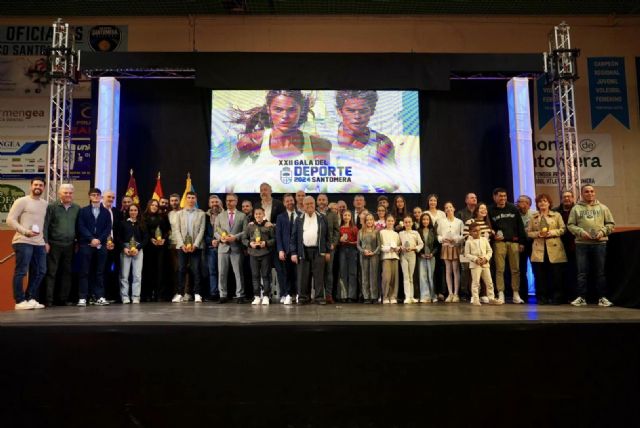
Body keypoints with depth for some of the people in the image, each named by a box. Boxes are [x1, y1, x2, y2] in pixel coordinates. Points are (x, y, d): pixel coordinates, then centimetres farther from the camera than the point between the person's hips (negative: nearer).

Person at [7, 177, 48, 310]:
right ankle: (20, 301, 2)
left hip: (39, 243, 6)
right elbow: (10, 220, -7)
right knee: (21, 272, -4)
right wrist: (25, 231, -17)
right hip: (23, 242, -6)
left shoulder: (45, 204, 15)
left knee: (40, 272, 7)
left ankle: (30, 298, 17)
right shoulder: (21, 201, -2)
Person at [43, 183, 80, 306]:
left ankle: (63, 298, 15)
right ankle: (49, 299, 4)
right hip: (54, 244, -3)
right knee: (51, 272, -1)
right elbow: (45, 225, -3)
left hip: (69, 245, 3)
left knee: (67, 272, 7)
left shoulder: (77, 208, 9)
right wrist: (45, 242, -9)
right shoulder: (52, 207, -1)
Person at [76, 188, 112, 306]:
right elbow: (81, 227, -1)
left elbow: (108, 228, 6)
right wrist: (91, 239, -13)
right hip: (86, 244, -1)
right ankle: (82, 297, 1)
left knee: (100, 272, 1)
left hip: (101, 245, 1)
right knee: (84, 272, -2)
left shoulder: (106, 212, 12)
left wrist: (99, 240, -9)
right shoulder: (83, 211, 9)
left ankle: (100, 297, 4)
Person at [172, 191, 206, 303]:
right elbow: (176, 230, 4)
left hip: (196, 246, -1)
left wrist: (195, 245, -11)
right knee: (181, 270, 0)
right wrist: (182, 244, -9)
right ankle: (179, 294, 5)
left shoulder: (201, 213, 7)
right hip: (182, 246, 1)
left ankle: (197, 294, 1)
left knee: (196, 270, -3)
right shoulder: (179, 213, 12)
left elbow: (202, 230, 0)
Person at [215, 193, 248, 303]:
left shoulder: (242, 216, 7)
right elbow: (216, 231, 10)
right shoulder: (220, 216, 15)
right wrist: (220, 237, -10)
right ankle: (223, 295, 11)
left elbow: (245, 231, -1)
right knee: (222, 273, 3)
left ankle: (240, 295, 4)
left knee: (238, 273, -1)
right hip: (223, 247, 2)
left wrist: (235, 237, -15)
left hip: (236, 248, -2)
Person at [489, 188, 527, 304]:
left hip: (514, 242, 2)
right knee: (499, 269, -2)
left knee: (515, 269, 3)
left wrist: (522, 242, 2)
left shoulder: (513, 208, 7)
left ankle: (516, 294, 11)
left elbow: (520, 226, 7)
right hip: (499, 242, -2)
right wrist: (493, 235, -11)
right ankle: (501, 294, 4)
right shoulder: (491, 211, 3)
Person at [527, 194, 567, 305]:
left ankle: (556, 297, 9)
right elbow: (528, 232, 9)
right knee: (540, 275, 0)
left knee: (556, 275, -1)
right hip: (539, 250, 1)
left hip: (554, 249, -1)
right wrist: (538, 234, -10)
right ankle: (541, 297, 8)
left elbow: (562, 229, 2)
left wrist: (551, 232, -13)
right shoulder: (533, 217, 13)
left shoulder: (556, 215, 9)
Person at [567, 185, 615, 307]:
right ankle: (581, 297, 9)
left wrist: (602, 232, -9)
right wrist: (581, 232, -13)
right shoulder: (576, 208, 6)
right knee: (582, 272, 3)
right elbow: (571, 225, 3)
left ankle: (602, 297, 13)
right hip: (582, 243, 0)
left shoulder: (603, 208, 9)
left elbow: (611, 224, 8)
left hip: (600, 243, 1)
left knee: (600, 272, 5)